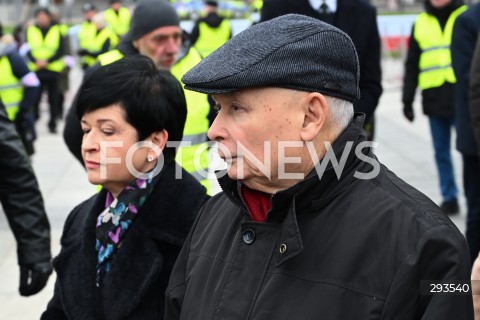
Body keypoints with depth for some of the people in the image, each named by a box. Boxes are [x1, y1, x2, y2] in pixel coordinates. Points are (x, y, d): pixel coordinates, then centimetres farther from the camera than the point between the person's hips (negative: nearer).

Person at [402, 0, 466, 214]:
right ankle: (449, 197, 16)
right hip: (434, 99, 3)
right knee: (441, 152, 7)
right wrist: (407, 100, 7)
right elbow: (411, 66, 12)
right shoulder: (420, 23, 10)